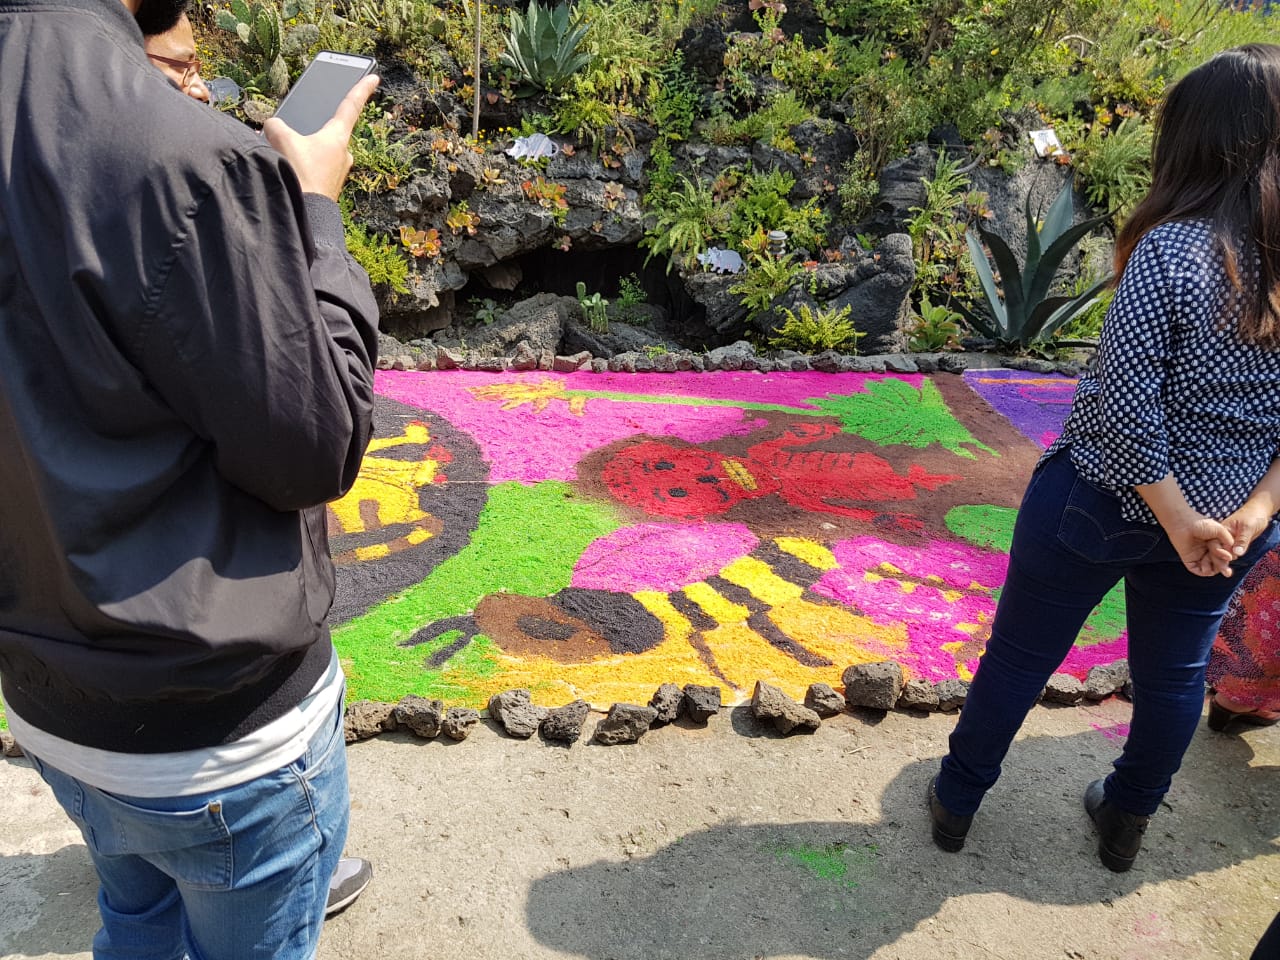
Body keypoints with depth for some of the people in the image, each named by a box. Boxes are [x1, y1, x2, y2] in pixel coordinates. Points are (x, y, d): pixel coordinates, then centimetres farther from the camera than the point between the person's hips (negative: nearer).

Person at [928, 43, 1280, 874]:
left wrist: (1181, 520, -16)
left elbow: (1123, 407, -26)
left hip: (1101, 501, -5)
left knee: (1021, 655, 14)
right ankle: (1127, 825, 45)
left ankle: (955, 804, 33)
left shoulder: (1173, 248, -22)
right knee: (1175, 674, 24)